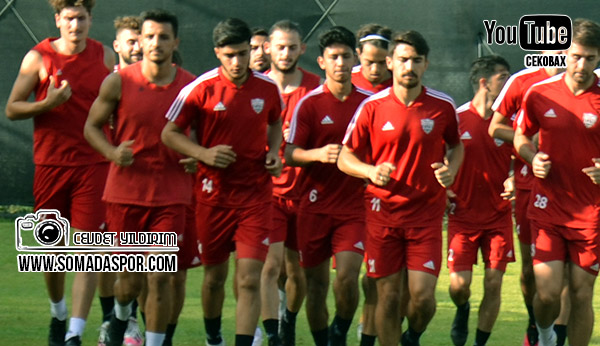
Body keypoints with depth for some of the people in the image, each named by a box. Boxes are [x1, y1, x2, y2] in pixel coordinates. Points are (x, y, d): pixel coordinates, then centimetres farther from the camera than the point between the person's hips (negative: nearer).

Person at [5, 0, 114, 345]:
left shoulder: (105, 56, 5)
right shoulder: (38, 58, -2)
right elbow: (12, 109, 0)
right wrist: (47, 104, -17)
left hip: (93, 165, 0)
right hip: (50, 164, 0)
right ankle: (58, 314, 36)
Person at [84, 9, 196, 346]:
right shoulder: (119, 82, -2)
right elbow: (92, 126, 7)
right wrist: (112, 152, -12)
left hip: (171, 196, 0)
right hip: (125, 192, 0)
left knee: (160, 277, -9)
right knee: (130, 279, 8)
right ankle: (120, 315, 42)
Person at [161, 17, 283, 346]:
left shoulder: (267, 88, 0)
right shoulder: (201, 88, -7)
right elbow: (169, 133, -1)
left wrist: (274, 152, 1)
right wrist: (203, 153, -16)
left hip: (256, 193, 1)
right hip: (213, 192, 0)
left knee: (250, 278, -11)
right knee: (215, 275, 12)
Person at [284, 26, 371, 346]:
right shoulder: (309, 104, 0)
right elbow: (290, 154, -6)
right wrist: (318, 154, -23)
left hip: (355, 205, 0)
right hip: (315, 206, 0)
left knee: (347, 276, -15)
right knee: (316, 283, 3)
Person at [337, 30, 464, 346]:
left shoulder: (443, 105, 0)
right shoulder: (372, 107, -2)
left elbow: (456, 145, 17)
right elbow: (345, 157, 4)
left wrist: (451, 169, -4)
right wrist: (371, 171, -17)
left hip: (426, 212, 0)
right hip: (383, 210, 0)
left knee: (423, 294, -8)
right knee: (388, 296, 1)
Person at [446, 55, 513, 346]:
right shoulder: (456, 118, -5)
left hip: (499, 215, 2)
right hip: (463, 213, -2)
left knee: (493, 284, -3)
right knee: (459, 283, -7)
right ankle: (462, 311, 28)